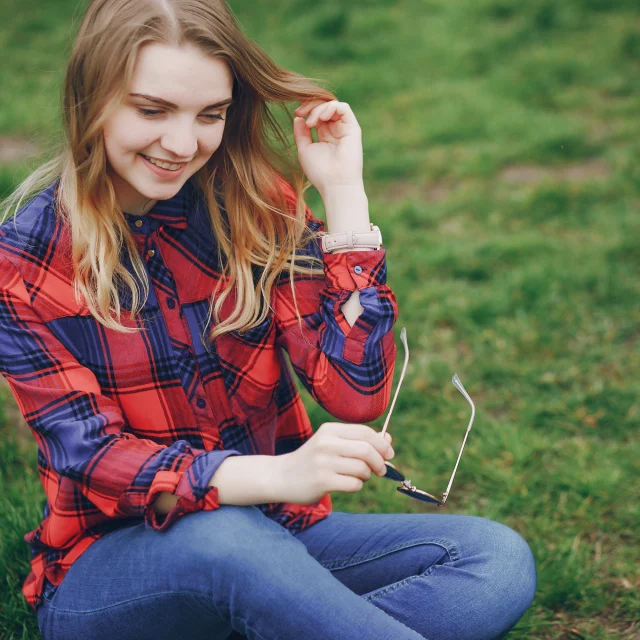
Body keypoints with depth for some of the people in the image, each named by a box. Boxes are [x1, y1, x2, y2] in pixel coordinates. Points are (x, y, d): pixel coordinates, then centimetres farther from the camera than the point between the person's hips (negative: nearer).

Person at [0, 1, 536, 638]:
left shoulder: (256, 209, 0)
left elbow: (356, 394, -9)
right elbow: (90, 456, -18)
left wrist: (343, 192, -11)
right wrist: (276, 475, -36)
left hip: (270, 536, 4)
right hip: (112, 565, -4)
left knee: (498, 561, -20)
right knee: (222, 536, -39)